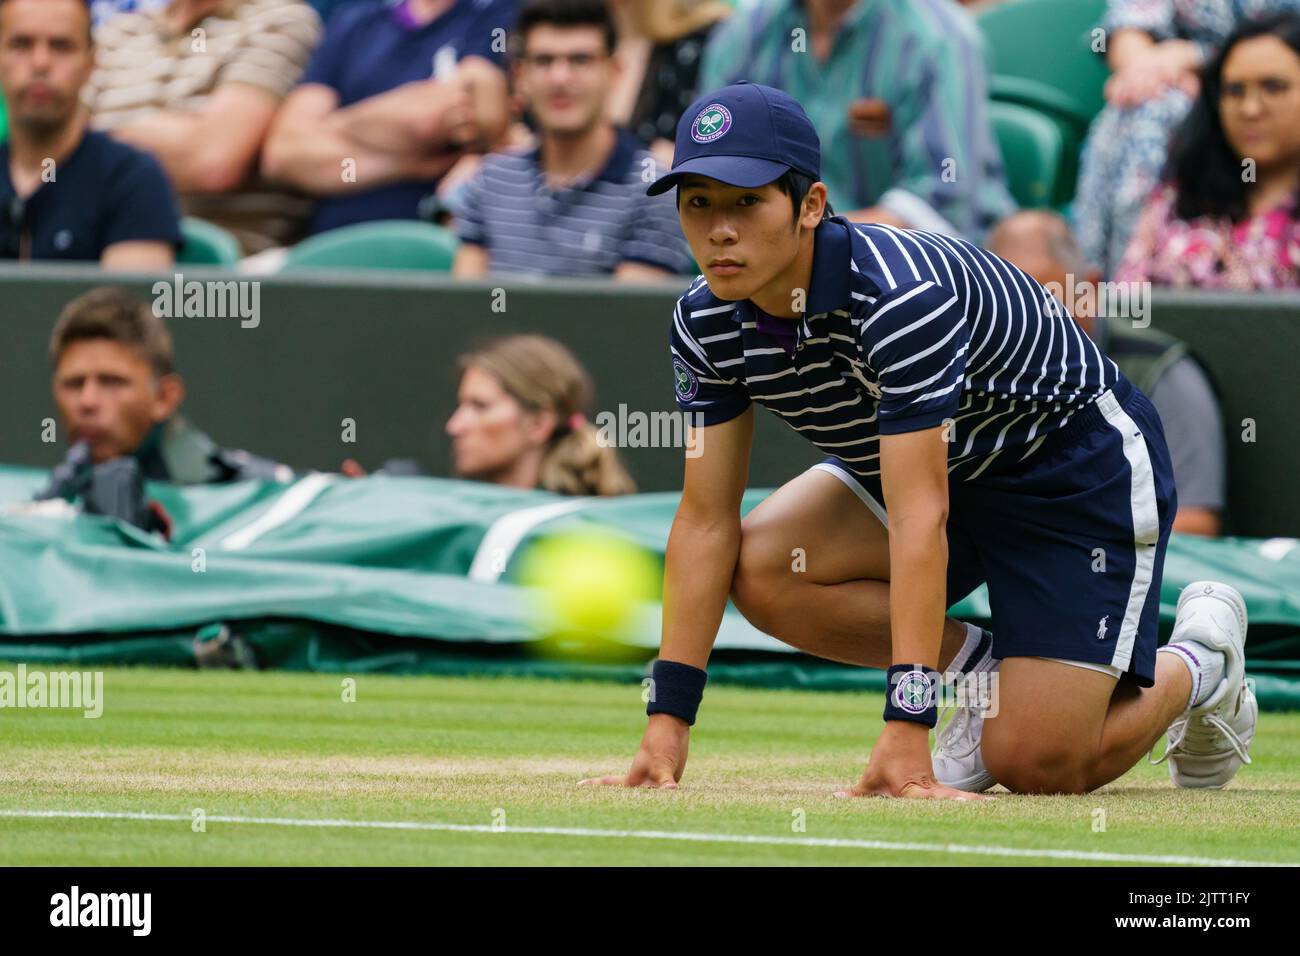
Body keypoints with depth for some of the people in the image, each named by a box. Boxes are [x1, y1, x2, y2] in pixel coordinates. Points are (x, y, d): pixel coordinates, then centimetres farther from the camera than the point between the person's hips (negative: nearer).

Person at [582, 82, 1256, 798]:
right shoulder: (706, 324, -14)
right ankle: (978, 669, 3)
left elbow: (918, 518, -40)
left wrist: (905, 734, -44)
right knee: (762, 571, -20)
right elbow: (706, 517, -11)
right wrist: (667, 724, -18)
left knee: (1036, 764, -15)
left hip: (1083, 463, -7)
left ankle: (1197, 664, 16)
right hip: (935, 463, 7)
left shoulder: (900, 295, -36)